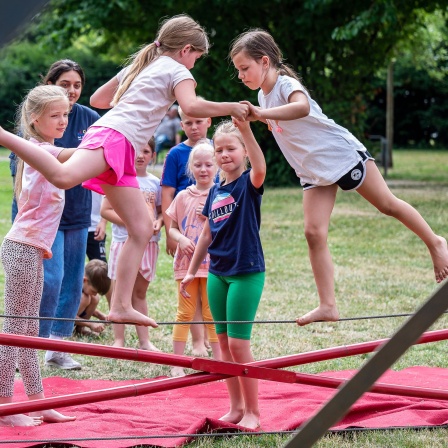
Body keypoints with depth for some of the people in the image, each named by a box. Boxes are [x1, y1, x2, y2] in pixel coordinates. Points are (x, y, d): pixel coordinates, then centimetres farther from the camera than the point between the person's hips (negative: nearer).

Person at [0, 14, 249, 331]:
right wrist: (232, 108, 0)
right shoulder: (177, 71, 8)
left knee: (142, 230, 6)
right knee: (64, 177, -37)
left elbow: (97, 99, 37)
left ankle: (121, 306, 1)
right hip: (115, 137, -9)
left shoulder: (138, 66, 32)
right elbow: (191, 107, -12)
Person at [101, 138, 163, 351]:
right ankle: (118, 340, 7)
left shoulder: (155, 182, 8)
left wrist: (158, 222, -7)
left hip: (148, 242, 4)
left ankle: (144, 340, 16)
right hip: (124, 241, -4)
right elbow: (105, 210, -9)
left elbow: (162, 211, 16)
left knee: (140, 292, 13)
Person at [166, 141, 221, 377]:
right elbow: (172, 228, 8)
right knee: (185, 313, 4)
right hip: (187, 262, 1)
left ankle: (219, 362, 11)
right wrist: (181, 238, -12)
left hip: (213, 263, -1)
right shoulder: (183, 197, 4)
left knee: (212, 314, 4)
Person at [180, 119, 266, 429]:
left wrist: (247, 131, -44)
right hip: (217, 273, 6)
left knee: (238, 343, -7)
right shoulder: (215, 191, 10)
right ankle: (236, 407, 19)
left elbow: (260, 168, -32)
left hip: (247, 273, -6)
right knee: (224, 342, 9)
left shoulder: (248, 184, -7)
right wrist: (191, 271, 18)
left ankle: (252, 412, 3)